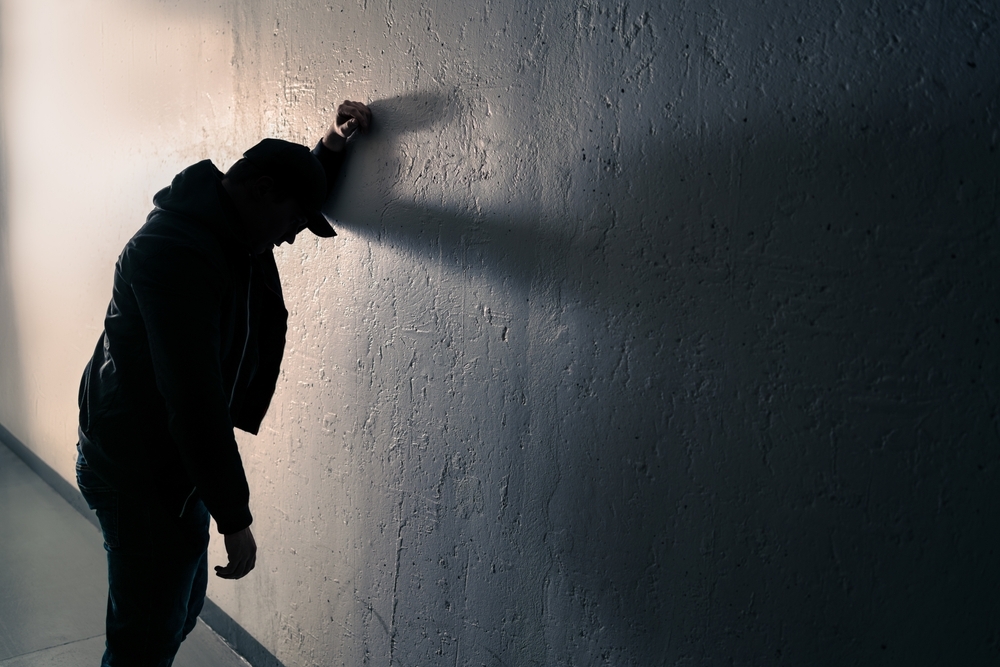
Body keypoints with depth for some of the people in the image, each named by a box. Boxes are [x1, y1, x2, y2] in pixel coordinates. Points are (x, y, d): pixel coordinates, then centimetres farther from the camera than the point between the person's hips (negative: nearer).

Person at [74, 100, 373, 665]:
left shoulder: (230, 228, 3)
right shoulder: (175, 252, -27)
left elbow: (308, 190, 23)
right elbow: (195, 400, -31)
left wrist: (332, 146, 1)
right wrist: (235, 518, -27)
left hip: (176, 465, 10)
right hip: (139, 475, -10)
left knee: (179, 613, 22)